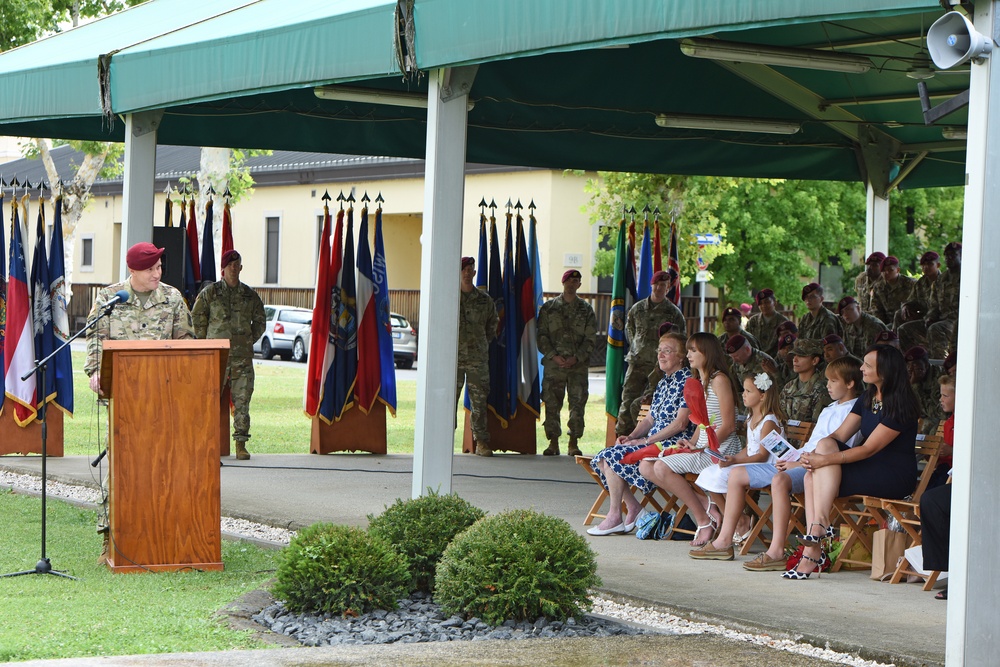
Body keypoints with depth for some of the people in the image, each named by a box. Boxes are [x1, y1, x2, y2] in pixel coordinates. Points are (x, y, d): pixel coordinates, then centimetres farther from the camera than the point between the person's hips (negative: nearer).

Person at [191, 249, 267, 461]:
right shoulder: (210, 292, 3)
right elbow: (197, 316, 12)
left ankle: (241, 444, 5)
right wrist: (207, 340, 8)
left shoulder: (250, 295, 10)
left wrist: (249, 340, 13)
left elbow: (260, 321, 20)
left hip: (243, 355, 2)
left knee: (242, 400, 1)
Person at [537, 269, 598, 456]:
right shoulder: (548, 308, 8)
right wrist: (553, 356, -9)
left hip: (578, 364, 0)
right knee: (552, 404, -2)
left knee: (578, 403, -3)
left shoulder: (586, 310, 8)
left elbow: (590, 339, 5)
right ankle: (553, 443, 6)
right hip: (553, 364, 0)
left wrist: (576, 358, -9)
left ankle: (573, 443, 4)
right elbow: (542, 336, 4)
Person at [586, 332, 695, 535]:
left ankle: (615, 517, -15)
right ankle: (634, 508, -3)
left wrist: (647, 440, -18)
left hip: (672, 445, -9)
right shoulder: (663, 383, 19)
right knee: (602, 459, -5)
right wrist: (631, 436, 0)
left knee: (614, 457, -21)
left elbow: (681, 423, -18)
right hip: (653, 442, 9)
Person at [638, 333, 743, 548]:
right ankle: (704, 504, -10)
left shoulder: (719, 380, -10)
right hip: (702, 448, 10)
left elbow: (728, 426, -16)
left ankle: (704, 520, -14)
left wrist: (702, 448, -17)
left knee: (662, 467, -24)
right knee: (646, 467, -3)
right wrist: (691, 443, 2)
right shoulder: (699, 382, 19)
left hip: (720, 449, -10)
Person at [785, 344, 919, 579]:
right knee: (813, 475, -15)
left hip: (895, 478, -8)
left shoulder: (899, 406, -16)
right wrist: (813, 456, -11)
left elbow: (869, 449, -21)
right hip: (868, 470, 8)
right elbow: (839, 435, 8)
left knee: (825, 469, -24)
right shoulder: (868, 399, 13)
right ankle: (813, 550, -22)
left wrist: (826, 459, -26)